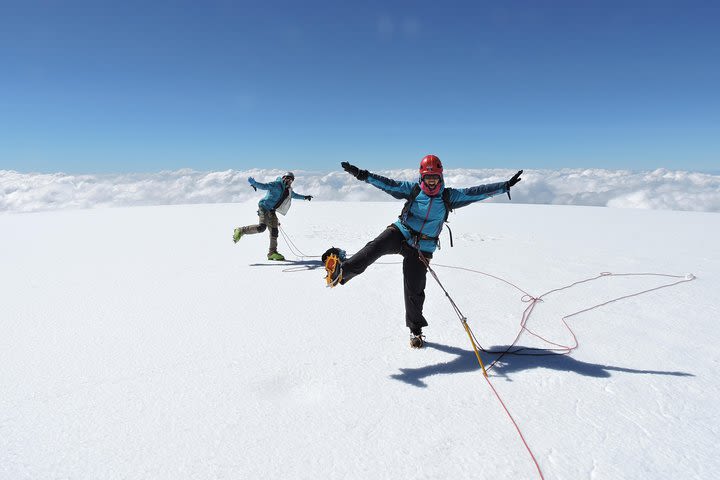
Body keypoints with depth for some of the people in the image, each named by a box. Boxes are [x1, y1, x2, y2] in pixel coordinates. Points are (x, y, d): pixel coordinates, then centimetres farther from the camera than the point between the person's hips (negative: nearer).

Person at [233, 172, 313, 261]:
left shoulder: (288, 190, 14)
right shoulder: (276, 185, -12)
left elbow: (294, 195, 35)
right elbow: (263, 186, -22)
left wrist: (304, 197, 37)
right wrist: (254, 183, -38)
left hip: (271, 211, 8)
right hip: (264, 207, -8)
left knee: (274, 231, 5)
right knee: (262, 227, -25)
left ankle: (272, 253, 12)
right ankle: (241, 230, -6)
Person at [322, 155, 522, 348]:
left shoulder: (449, 196, 1)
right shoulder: (412, 189, 0)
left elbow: (476, 192, 0)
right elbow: (388, 184, -6)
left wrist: (505, 185, -1)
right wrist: (363, 175, -16)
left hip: (421, 249, 0)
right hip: (400, 233, 0)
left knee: (414, 290, 4)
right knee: (375, 247, -32)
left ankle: (416, 330, 23)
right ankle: (341, 271, -45)